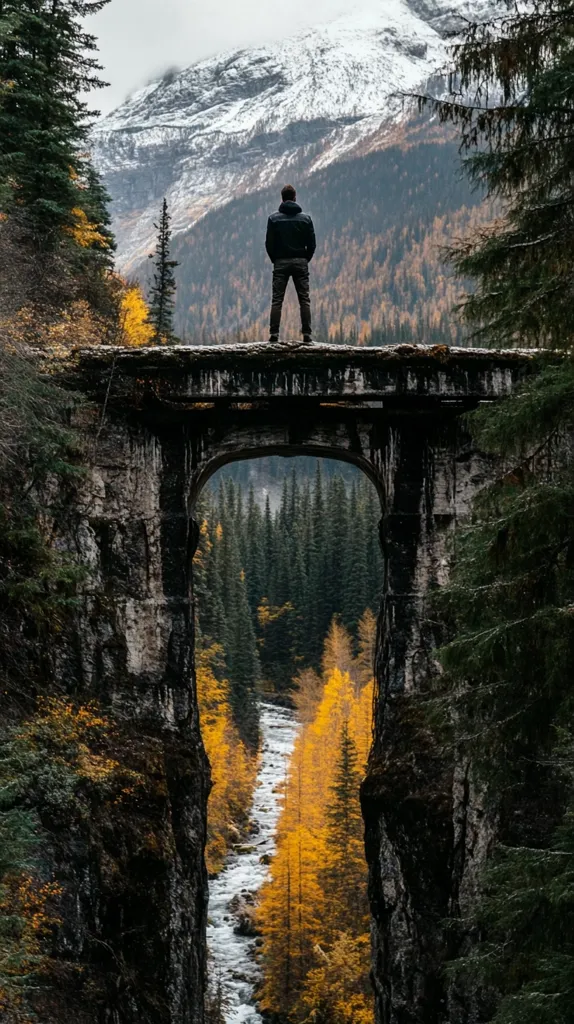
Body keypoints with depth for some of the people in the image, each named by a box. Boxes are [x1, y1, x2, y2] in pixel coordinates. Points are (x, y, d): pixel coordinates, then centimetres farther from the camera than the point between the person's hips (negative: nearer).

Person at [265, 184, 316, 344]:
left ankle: (274, 335, -6)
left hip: (281, 263, -1)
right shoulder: (305, 218, 1)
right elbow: (312, 244, 1)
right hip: (301, 262, 1)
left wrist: (275, 260, 11)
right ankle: (307, 335, -3)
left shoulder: (274, 219, -2)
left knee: (277, 300, 1)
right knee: (304, 300, 2)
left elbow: (269, 243, -3)